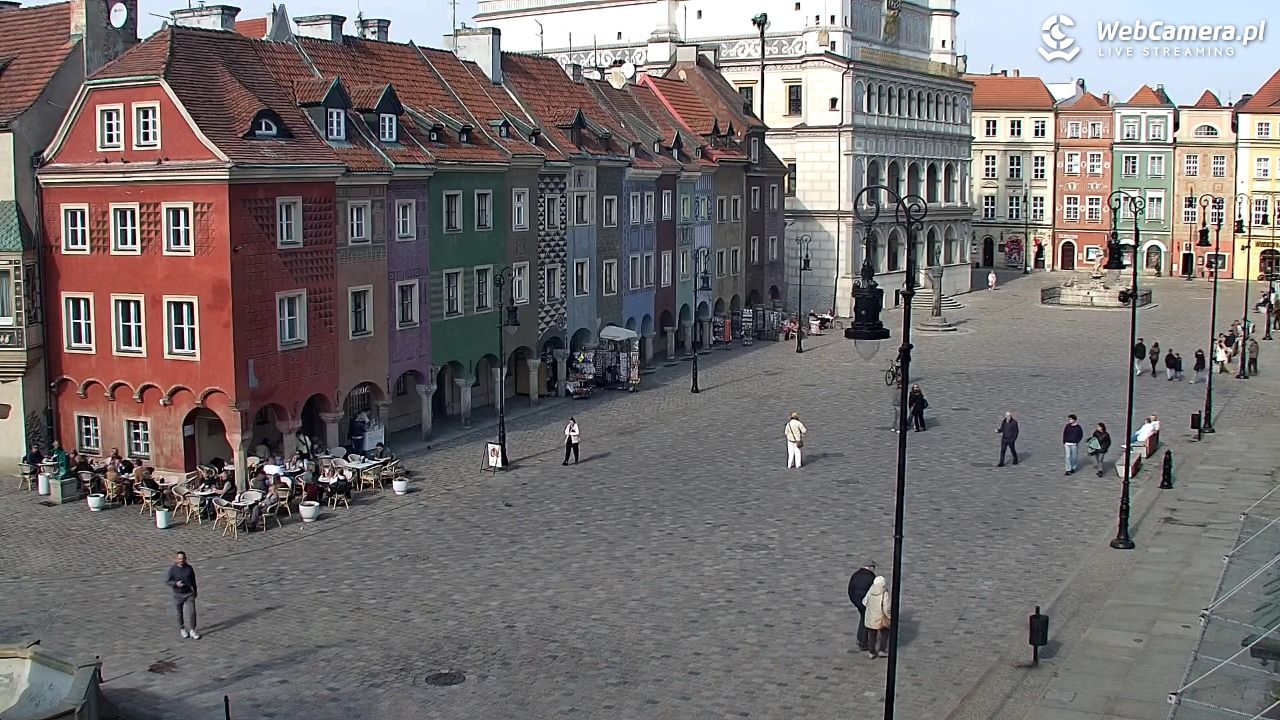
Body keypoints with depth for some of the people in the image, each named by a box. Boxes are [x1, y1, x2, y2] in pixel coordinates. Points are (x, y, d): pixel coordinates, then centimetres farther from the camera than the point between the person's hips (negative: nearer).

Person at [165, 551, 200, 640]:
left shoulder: (189, 568, -1)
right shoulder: (173, 569, -10)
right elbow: (167, 581, -8)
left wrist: (195, 590, 22)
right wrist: (176, 584, -25)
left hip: (189, 594, 1)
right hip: (178, 595, -1)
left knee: (191, 612, -9)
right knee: (180, 613, 10)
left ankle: (192, 631, -3)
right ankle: (182, 629, 30)